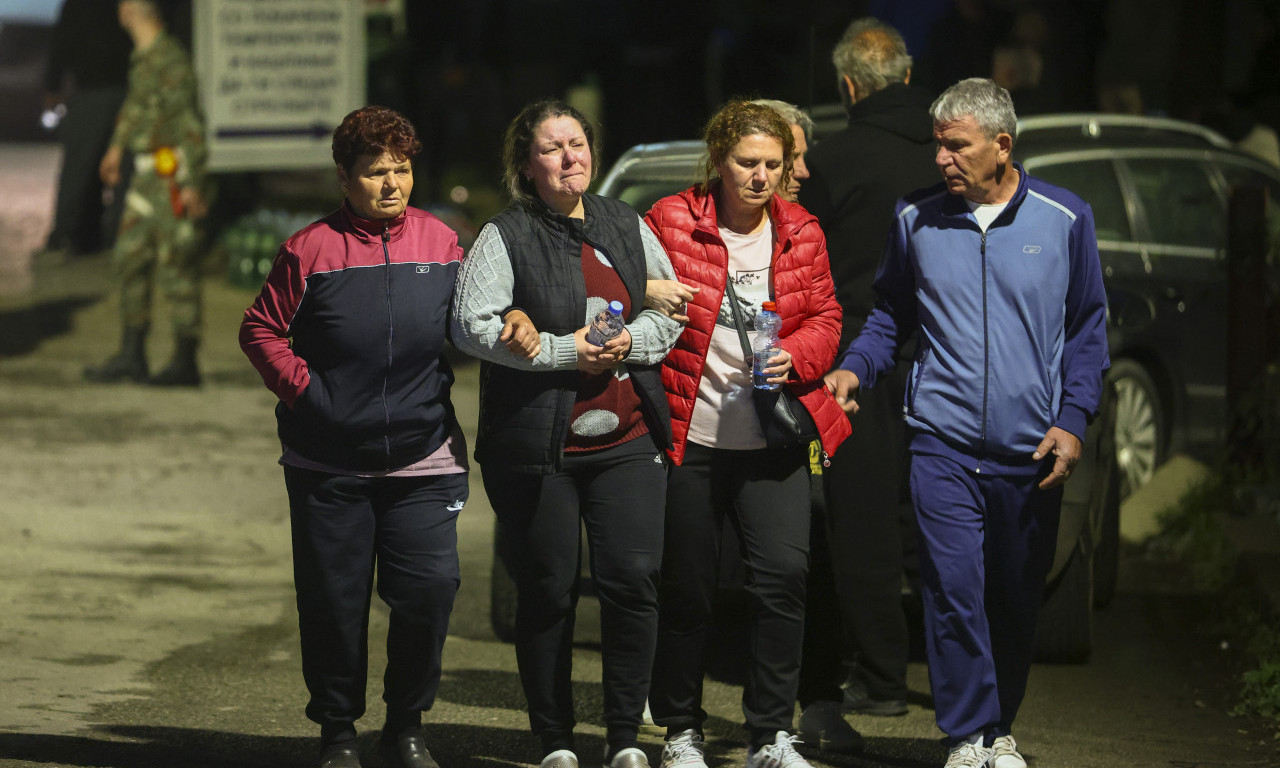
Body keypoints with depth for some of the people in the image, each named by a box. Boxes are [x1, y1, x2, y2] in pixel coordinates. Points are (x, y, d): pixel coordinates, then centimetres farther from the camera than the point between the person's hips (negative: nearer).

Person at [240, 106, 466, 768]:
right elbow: (261, 329, 1)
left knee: (430, 589, -6)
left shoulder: (440, 242, 7)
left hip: (423, 460, 2)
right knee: (334, 601, 3)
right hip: (329, 464, -2)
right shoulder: (311, 249, -2)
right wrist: (305, 390, -8)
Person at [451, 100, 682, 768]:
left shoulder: (626, 227, 14)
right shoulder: (504, 238, -1)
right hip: (537, 448, -3)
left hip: (626, 438, 3)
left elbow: (672, 308, 16)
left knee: (633, 579, -7)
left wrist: (629, 342, -6)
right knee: (548, 591, 1)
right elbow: (473, 325, -10)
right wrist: (566, 352, -14)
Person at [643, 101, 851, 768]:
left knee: (784, 575, -8)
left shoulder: (801, 232, 8)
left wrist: (794, 356, -8)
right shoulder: (670, 221, -2)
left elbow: (825, 318, 10)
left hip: (774, 442, 2)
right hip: (689, 438, -2)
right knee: (686, 588, 4)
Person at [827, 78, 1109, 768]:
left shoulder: (1064, 219, 2)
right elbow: (890, 315, 17)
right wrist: (855, 368, -2)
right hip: (943, 444, 0)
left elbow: (1086, 329, 9)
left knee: (1016, 599, 9)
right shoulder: (916, 219, 4)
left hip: (1031, 451, 1)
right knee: (954, 590, -12)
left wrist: (1073, 419, -1)